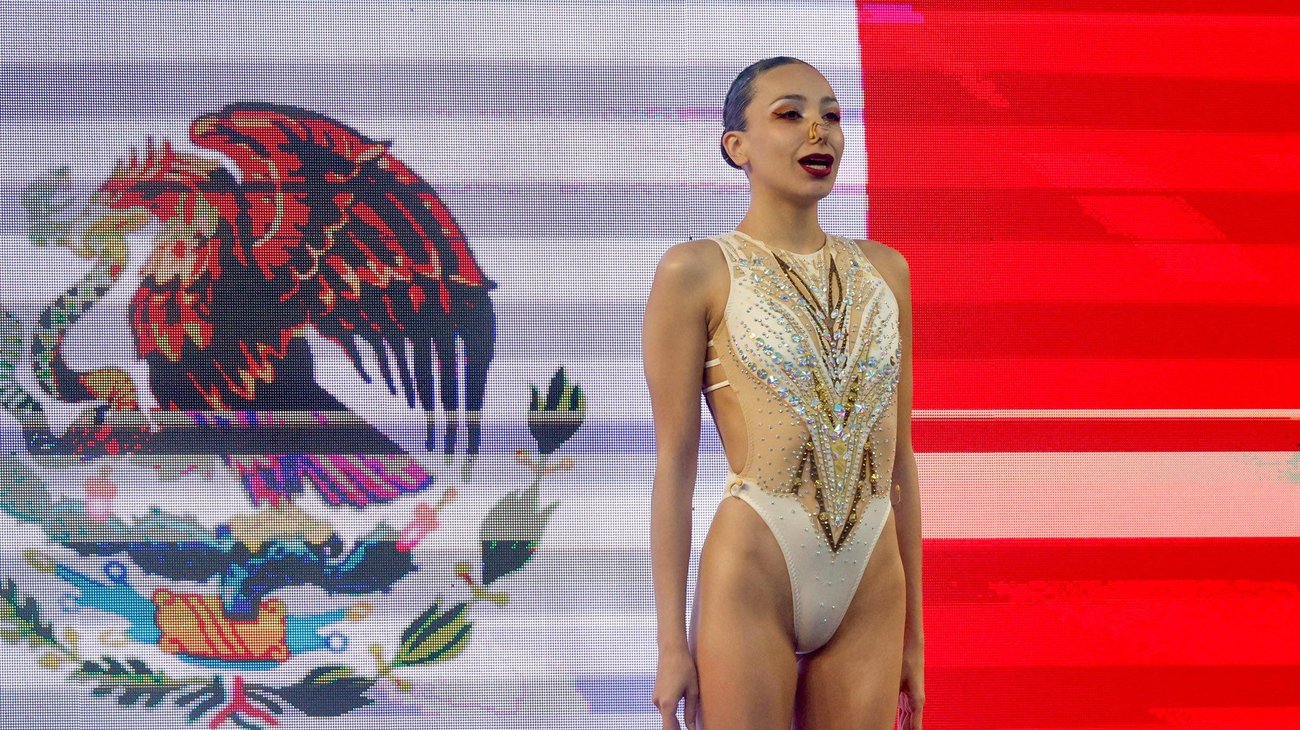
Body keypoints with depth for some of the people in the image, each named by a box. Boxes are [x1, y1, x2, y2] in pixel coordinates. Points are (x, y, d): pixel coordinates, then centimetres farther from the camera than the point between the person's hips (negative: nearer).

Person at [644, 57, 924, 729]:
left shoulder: (882, 271, 13)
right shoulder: (697, 272, -1)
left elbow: (897, 457, 15)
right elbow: (674, 464, -3)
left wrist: (913, 634, 14)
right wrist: (672, 644, -8)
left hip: (868, 596, 4)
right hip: (750, 582, -4)